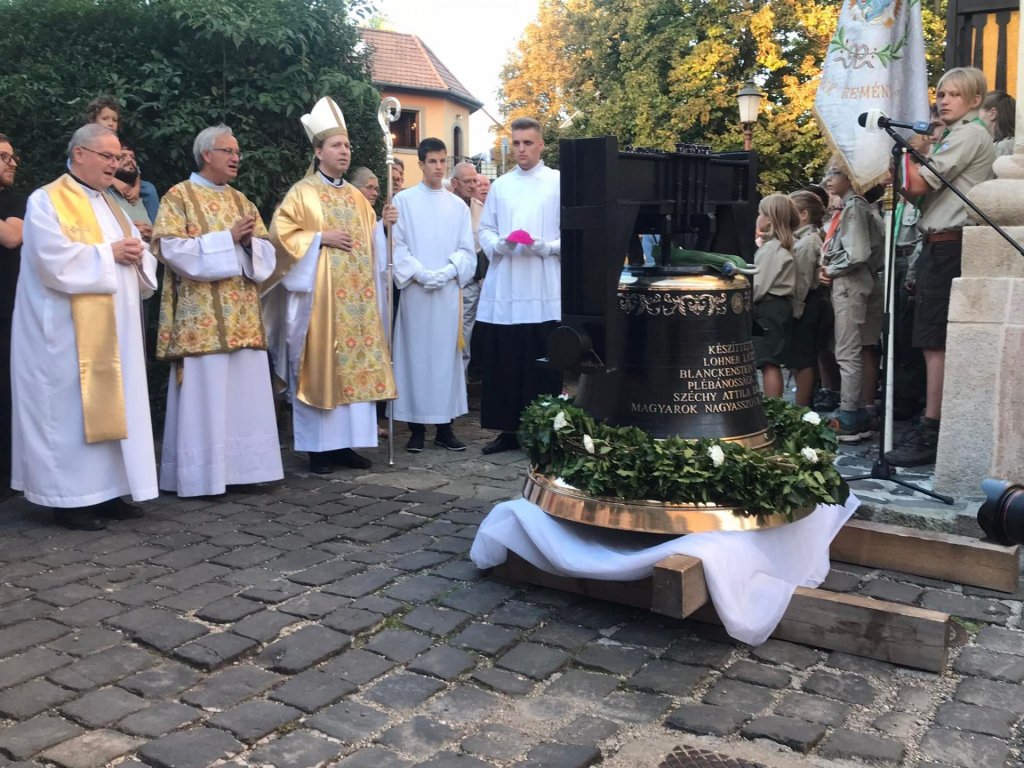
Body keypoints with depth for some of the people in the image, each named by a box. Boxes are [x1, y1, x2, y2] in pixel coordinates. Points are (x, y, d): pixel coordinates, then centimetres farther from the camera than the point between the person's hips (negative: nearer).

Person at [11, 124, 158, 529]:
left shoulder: (108, 204, 19)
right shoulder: (47, 201, -6)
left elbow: (137, 251, 17)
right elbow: (55, 259, -20)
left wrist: (136, 254, -6)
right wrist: (108, 253, -14)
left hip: (112, 329, 8)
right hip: (69, 333, -8)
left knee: (111, 406, 9)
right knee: (71, 409, -3)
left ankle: (106, 491, 16)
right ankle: (70, 499, 4)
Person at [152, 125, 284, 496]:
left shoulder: (241, 200, 18)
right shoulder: (179, 196, 0)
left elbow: (266, 252, 13)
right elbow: (172, 247, -13)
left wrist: (250, 241, -10)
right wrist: (228, 238, -15)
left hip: (242, 316, 6)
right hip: (202, 316, -6)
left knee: (243, 392, 6)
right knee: (205, 394, -6)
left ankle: (239, 466, 14)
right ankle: (201, 475, 0)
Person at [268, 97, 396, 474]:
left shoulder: (356, 197, 18)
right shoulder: (302, 193, -1)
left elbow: (370, 239, 25)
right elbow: (281, 234, -8)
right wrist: (321, 238, -14)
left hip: (356, 297, 6)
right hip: (319, 296, -6)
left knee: (356, 365, 4)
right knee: (320, 365, -4)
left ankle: (345, 442, 12)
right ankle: (318, 447, 3)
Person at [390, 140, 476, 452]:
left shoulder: (458, 206, 12)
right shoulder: (403, 200, 4)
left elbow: (467, 250, 7)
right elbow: (397, 246, -2)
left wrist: (446, 272, -10)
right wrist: (420, 274, -13)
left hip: (449, 291, 2)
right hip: (415, 291, -2)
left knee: (447, 354, 3)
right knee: (416, 354, -1)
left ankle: (445, 426, 10)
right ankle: (417, 427, 5)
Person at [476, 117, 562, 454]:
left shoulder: (559, 183, 2)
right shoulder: (500, 186, 16)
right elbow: (485, 230, 15)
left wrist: (544, 247, -16)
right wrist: (499, 245, -6)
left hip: (543, 292, -4)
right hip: (503, 290, 4)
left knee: (542, 366, -1)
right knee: (502, 362, 4)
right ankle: (508, 430, 14)